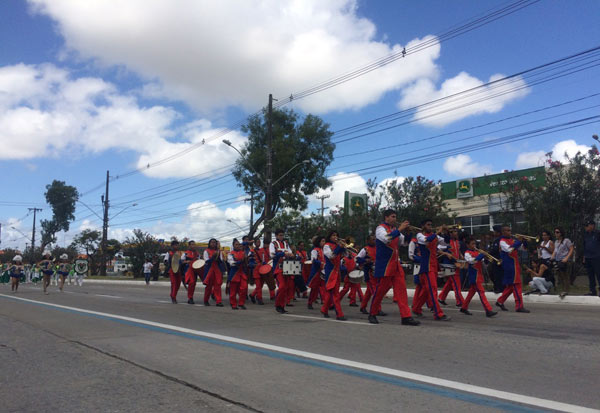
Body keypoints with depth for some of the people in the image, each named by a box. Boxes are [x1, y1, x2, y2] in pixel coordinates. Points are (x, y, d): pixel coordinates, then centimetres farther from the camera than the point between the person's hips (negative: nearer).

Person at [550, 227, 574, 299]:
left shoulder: (566, 240, -3)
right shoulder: (556, 242, 19)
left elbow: (572, 249, -7)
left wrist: (566, 258, -16)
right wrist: (552, 257, 8)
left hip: (564, 261, -7)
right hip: (557, 261, 7)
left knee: (566, 276, -7)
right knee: (559, 276, 8)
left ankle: (566, 291, -2)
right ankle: (563, 290, 17)